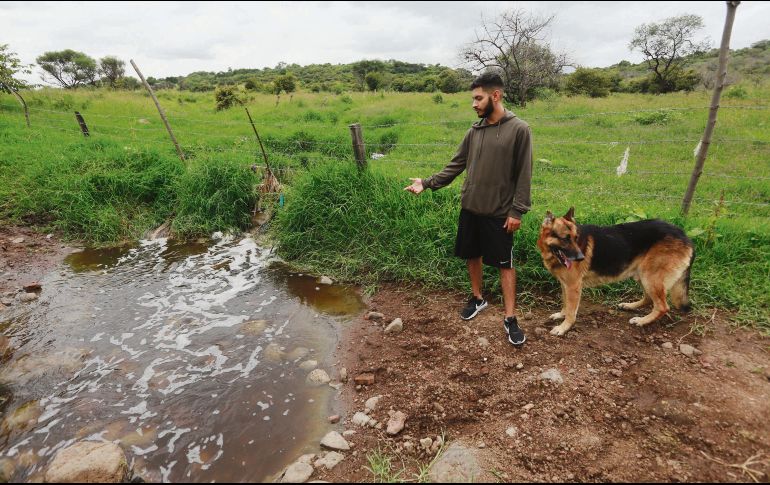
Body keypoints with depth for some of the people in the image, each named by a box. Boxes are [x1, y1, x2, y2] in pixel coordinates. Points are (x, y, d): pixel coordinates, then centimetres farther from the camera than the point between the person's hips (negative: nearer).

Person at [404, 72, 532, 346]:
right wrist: (427, 183, -1)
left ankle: (510, 318, 14)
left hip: (499, 212, -5)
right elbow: (456, 165, 8)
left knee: (505, 264, 3)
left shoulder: (519, 130, -9)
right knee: (472, 255, 15)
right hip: (470, 208, 5)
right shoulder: (474, 131, 6)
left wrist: (517, 211, -13)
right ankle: (478, 299, 37)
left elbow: (524, 175, -10)